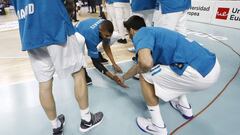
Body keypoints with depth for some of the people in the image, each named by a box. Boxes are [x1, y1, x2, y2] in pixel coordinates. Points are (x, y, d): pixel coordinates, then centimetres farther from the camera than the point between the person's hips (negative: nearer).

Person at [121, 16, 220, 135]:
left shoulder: (140, 34, -4)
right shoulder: (152, 31, 24)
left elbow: (145, 63, -27)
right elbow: (139, 65, 35)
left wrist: (142, 70, -1)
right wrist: (123, 78, 49)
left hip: (199, 72, -10)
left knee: (145, 77, 2)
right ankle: (185, 107, 40)